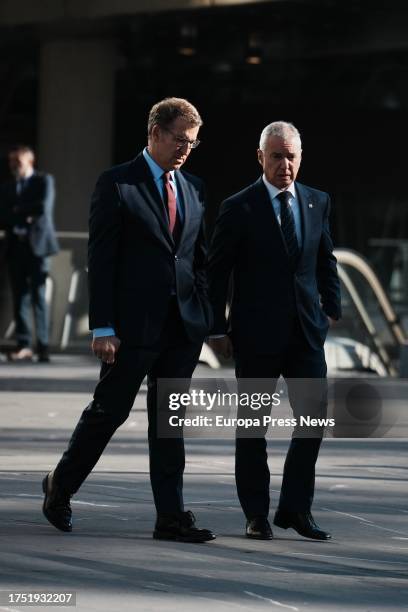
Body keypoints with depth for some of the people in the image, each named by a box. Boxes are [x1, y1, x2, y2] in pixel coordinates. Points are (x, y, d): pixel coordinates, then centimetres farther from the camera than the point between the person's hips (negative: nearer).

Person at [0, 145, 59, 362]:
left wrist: (18, 211, -3)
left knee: (38, 296, -6)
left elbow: (44, 208, -13)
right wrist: (23, 219, -9)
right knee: (19, 297, 0)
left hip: (37, 245, -4)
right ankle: (24, 345, 0)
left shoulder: (44, 181, 3)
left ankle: (43, 346, -5)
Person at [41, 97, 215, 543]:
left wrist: (204, 315, 6)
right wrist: (102, 328, -13)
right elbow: (101, 261, -9)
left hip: (183, 324, 5)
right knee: (109, 410, 3)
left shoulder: (193, 188, 12)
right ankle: (60, 487, 24)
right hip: (134, 323, -5)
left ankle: (171, 518, 6)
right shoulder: (116, 185, -5)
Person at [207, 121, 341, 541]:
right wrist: (217, 329, -5)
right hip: (256, 333, -4)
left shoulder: (317, 203, 8)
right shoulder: (239, 208, -5)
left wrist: (331, 309, 10)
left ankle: (295, 508, 10)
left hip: (306, 332, 4)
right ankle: (256, 515, 13)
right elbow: (217, 272, -2)